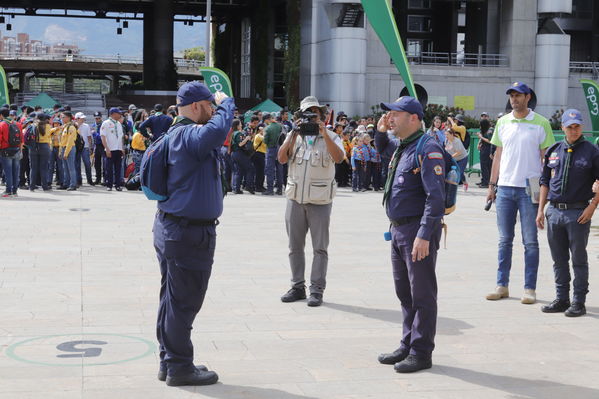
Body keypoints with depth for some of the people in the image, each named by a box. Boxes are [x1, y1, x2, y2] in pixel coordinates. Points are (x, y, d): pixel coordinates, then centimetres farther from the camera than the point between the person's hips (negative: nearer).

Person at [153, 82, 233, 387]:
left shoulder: (176, 133, 13)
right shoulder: (190, 135, -20)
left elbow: (212, 138, 30)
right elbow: (217, 131, -42)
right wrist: (226, 104, -23)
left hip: (170, 227, 11)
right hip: (190, 232, -11)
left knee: (173, 298, 16)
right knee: (184, 301, -1)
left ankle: (169, 362, 26)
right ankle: (179, 367, 8)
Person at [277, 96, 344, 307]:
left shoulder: (331, 137, 2)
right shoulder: (294, 135, 9)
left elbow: (338, 157, -18)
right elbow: (281, 158, -4)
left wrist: (323, 132, -21)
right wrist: (294, 134, -10)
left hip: (320, 200, -3)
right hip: (295, 198, 3)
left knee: (320, 248, -1)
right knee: (295, 246, 9)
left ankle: (317, 290, 5)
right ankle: (297, 287, 19)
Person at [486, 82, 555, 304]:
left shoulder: (540, 123, -2)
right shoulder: (502, 122, 9)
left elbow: (546, 157, -1)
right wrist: (492, 185, 10)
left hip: (530, 189, -4)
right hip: (505, 188, 4)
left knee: (530, 242, 1)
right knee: (504, 240, 9)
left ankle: (530, 289, 7)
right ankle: (502, 286, 16)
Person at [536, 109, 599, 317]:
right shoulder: (553, 151, 10)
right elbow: (545, 181, 15)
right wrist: (541, 210, 10)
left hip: (578, 213, -4)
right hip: (554, 212, 5)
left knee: (579, 259, 2)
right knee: (559, 260, 11)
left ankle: (578, 302, 9)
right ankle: (562, 299, 21)